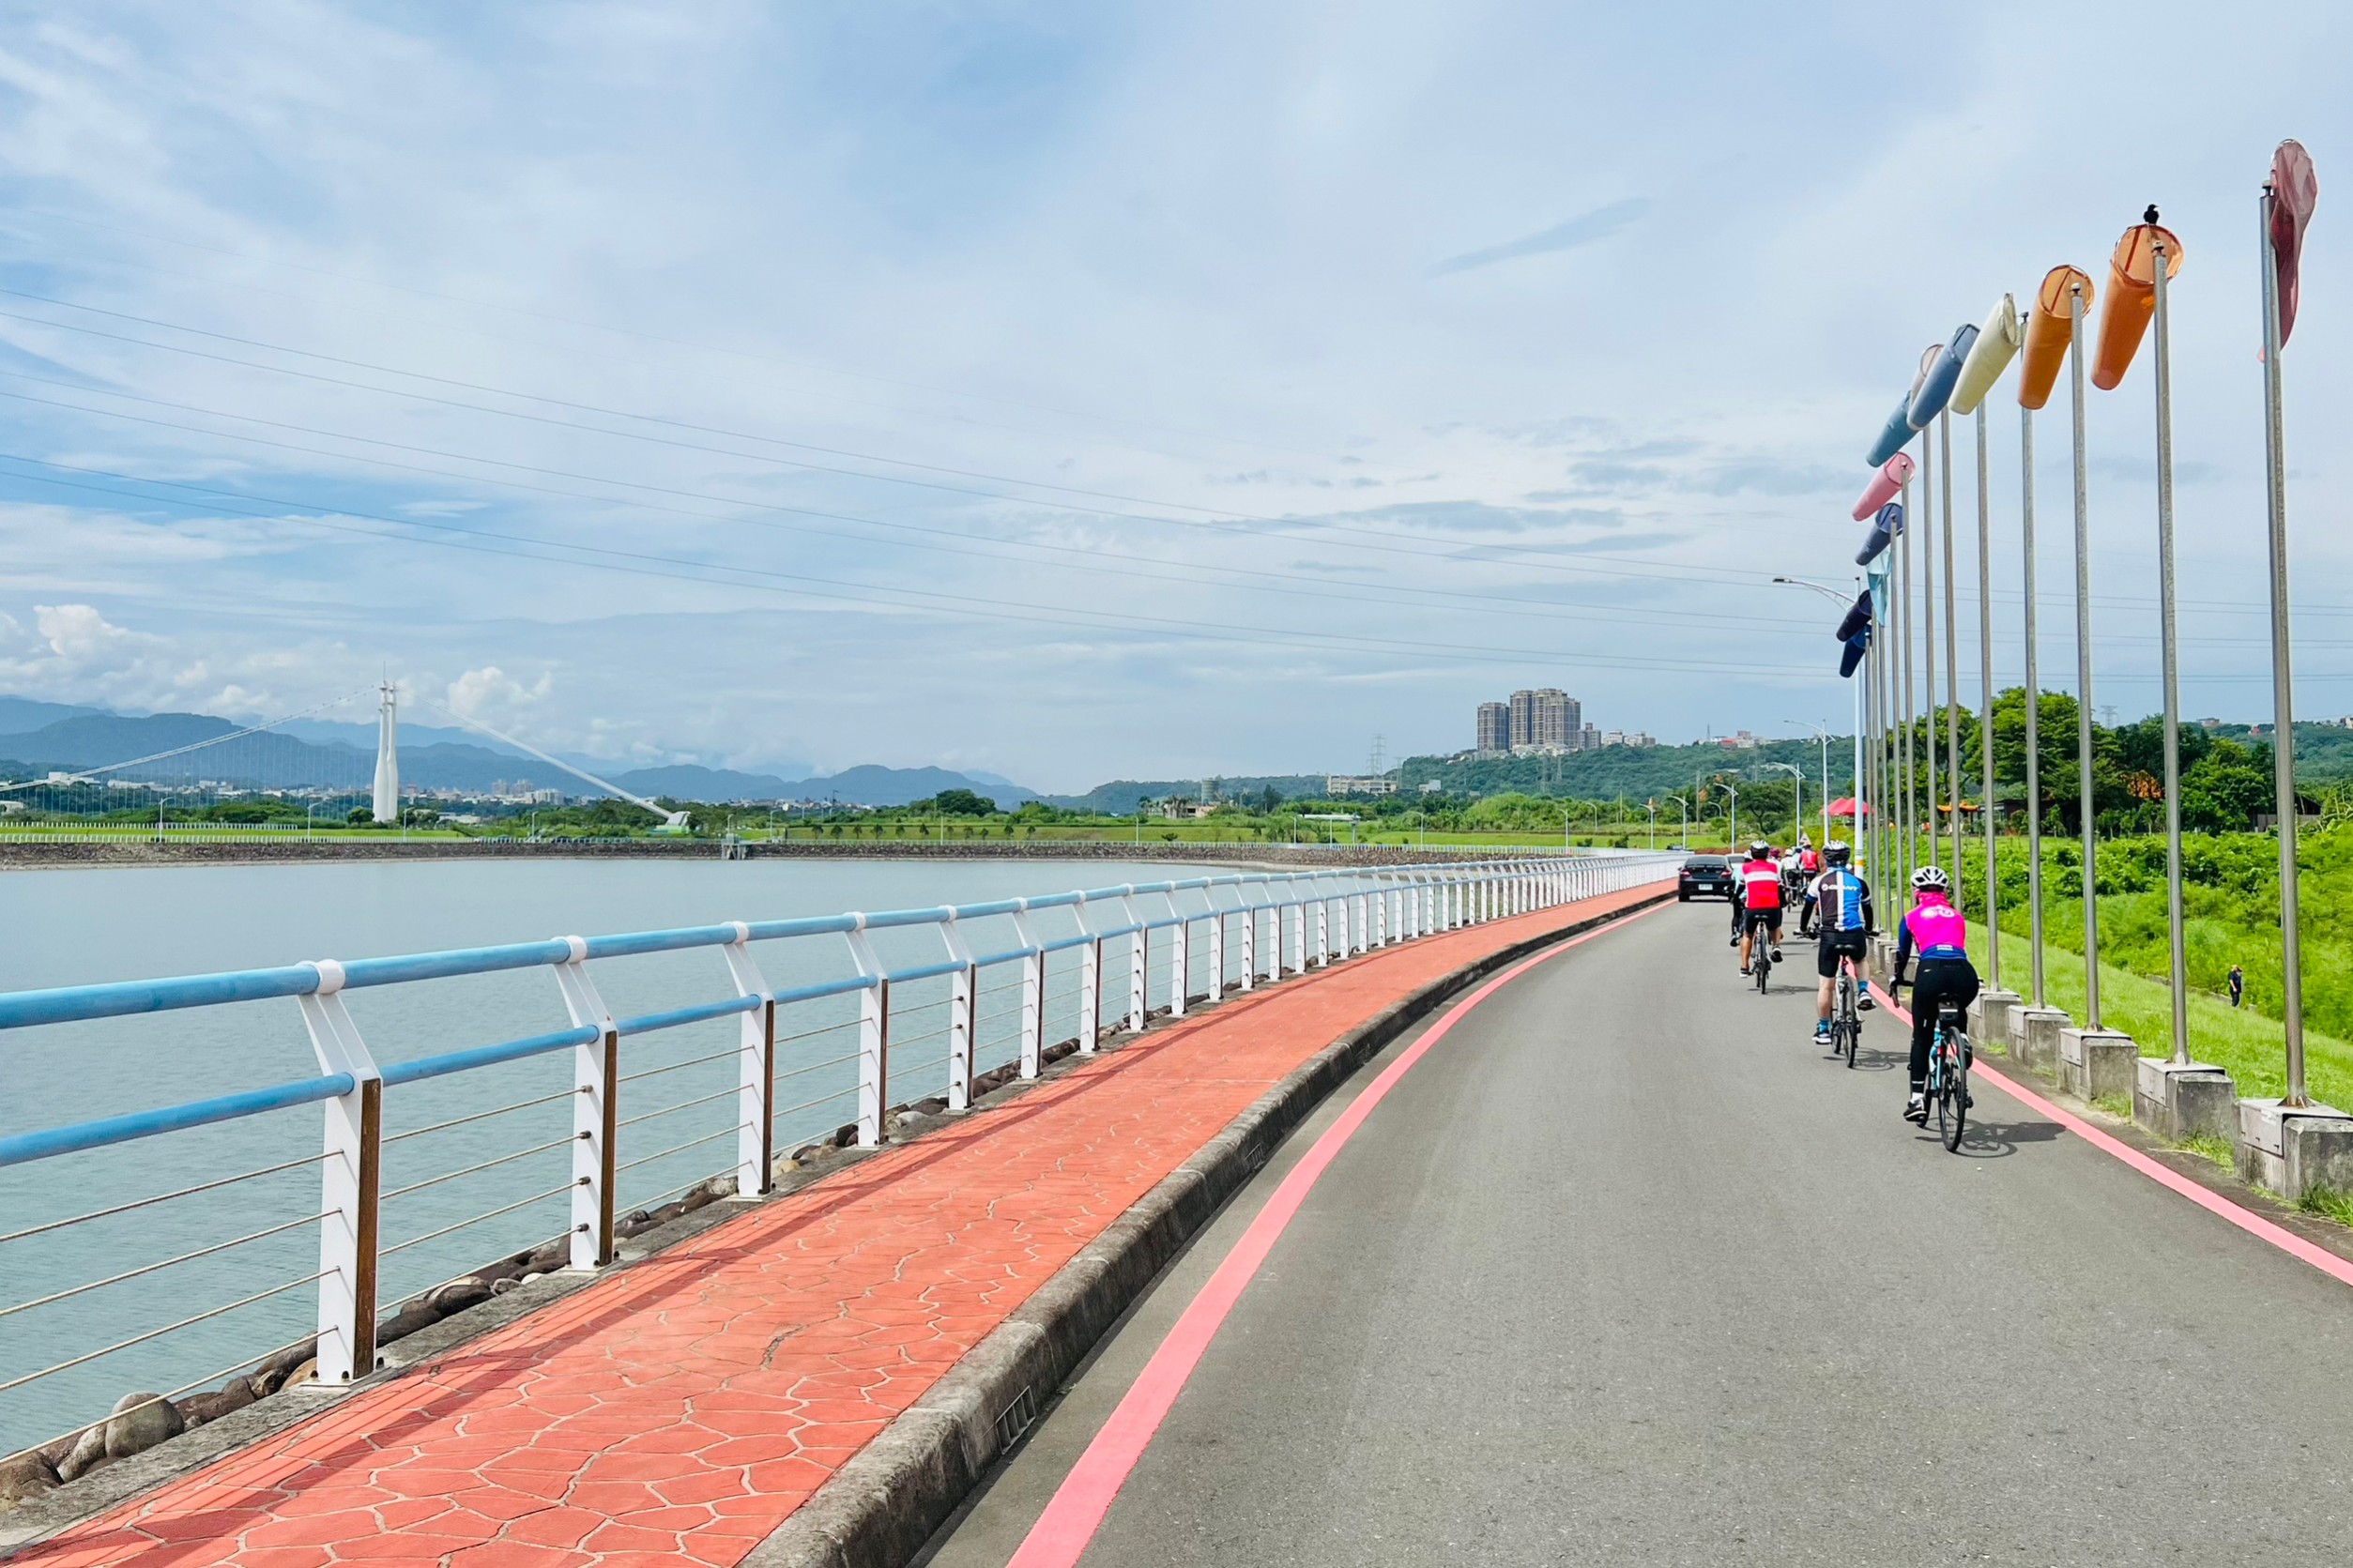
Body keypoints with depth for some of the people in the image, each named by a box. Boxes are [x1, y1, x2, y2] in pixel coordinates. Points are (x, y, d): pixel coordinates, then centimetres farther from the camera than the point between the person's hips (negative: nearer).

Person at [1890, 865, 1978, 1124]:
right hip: (1964, 973, 2)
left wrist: (1897, 980, 49)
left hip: (1931, 971, -2)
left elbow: (1902, 955, 32)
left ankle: (1917, 1098, 4)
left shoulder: (1913, 916, 22)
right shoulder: (1957, 916, 27)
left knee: (1921, 1036, 12)